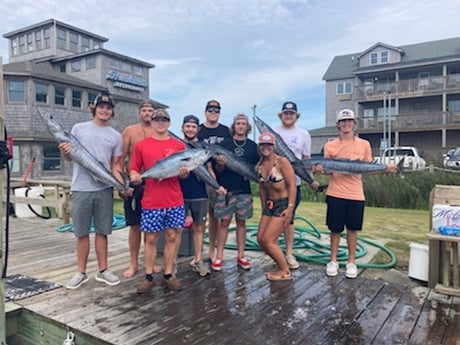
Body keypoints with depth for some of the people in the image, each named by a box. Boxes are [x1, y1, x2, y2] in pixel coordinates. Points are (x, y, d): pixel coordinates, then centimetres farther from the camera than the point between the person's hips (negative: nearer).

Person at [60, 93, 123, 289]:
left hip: (104, 189, 1)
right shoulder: (79, 128, 6)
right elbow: (69, 157, 9)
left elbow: (116, 164, 9)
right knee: (82, 233, 6)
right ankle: (81, 273, 18)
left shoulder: (115, 136, 9)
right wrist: (65, 152, -15)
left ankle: (102, 271, 20)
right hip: (81, 188, -1)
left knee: (102, 231, 9)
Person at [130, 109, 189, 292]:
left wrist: (184, 172, -11)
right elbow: (134, 169, 6)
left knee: (171, 237, 8)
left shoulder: (179, 145, 8)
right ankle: (149, 277, 17)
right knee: (151, 239, 5)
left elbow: (184, 174, 11)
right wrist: (134, 176, -16)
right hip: (151, 201, -1)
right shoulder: (141, 145, 5)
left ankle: (168, 275, 19)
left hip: (174, 201, 2)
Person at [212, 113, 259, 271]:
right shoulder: (224, 144, 2)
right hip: (226, 188, -2)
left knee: (241, 222, 9)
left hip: (244, 189, 2)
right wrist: (220, 164, -20)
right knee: (224, 222, 0)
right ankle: (219, 256, 9)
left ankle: (241, 256, 18)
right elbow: (218, 169, 2)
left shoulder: (253, 146, 8)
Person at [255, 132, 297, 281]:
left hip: (284, 204, -7)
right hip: (270, 204, 7)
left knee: (268, 240, -9)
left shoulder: (282, 161, -14)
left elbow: (292, 185, -16)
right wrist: (264, 208, 14)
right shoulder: (259, 166, 6)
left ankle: (285, 272, 12)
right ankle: (281, 265, 26)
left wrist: (290, 207, -21)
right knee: (260, 239, 5)